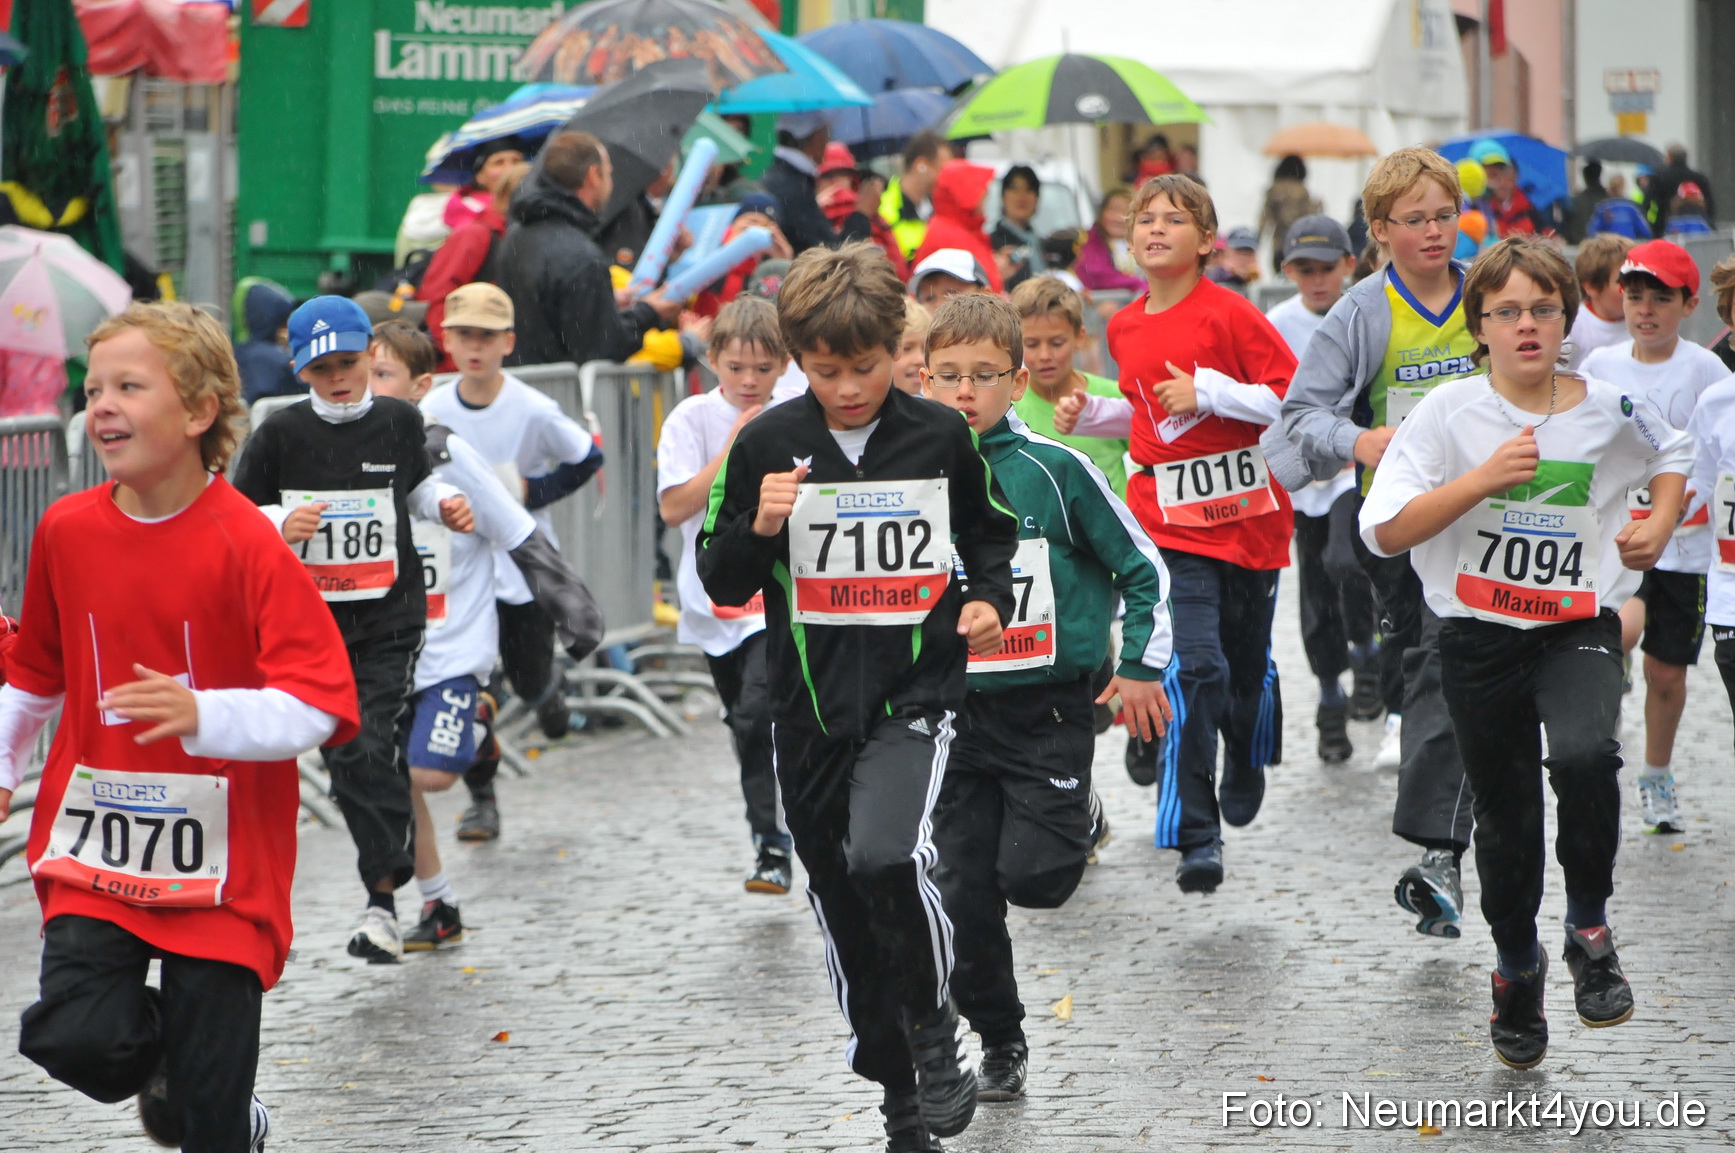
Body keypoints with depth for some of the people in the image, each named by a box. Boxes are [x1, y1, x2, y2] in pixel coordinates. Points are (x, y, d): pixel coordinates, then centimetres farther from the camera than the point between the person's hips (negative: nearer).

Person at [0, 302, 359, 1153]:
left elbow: (320, 704, -18)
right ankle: (160, 1064, 20)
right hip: (95, 851, 3)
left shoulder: (246, 544, -13)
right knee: (74, 1039, -15)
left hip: (222, 863, -3)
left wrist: (205, 715, -32)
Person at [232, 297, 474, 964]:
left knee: (373, 745, -13)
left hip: (391, 614, -1)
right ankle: (394, 868, 15)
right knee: (344, 754, 0)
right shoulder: (281, 434, -4)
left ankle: (382, 898, -10)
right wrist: (281, 526, -18)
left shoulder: (400, 421, 3)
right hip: (312, 617, 1)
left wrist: (445, 505, 3)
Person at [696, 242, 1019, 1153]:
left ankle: (934, 1027, -3)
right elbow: (719, 583, 3)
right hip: (811, 705, 3)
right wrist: (759, 527, -16)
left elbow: (989, 532, 16)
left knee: (887, 856, -28)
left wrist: (991, 599, -3)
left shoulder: (939, 437, -2)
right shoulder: (767, 445, -2)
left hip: (917, 692, -2)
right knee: (846, 914, 10)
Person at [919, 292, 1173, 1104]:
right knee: (965, 892, 1)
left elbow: (1141, 566, 1)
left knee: (1033, 875, -15)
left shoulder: (1054, 471, -7)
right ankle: (998, 1043, 19)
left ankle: (1078, 821, 20)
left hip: (1050, 709, -3)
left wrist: (1141, 667, -1)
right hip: (955, 712, 3)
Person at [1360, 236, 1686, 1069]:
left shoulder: (1610, 411, -1)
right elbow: (1387, 532, -13)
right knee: (1506, 816, 11)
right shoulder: (1450, 413, -7)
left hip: (1577, 630, 0)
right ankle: (1517, 967, 37)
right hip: (1480, 639, 0)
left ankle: (1590, 930, -8)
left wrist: (1660, 525, 4)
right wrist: (1484, 478, -21)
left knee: (1583, 754, -30)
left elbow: (1672, 454, 22)